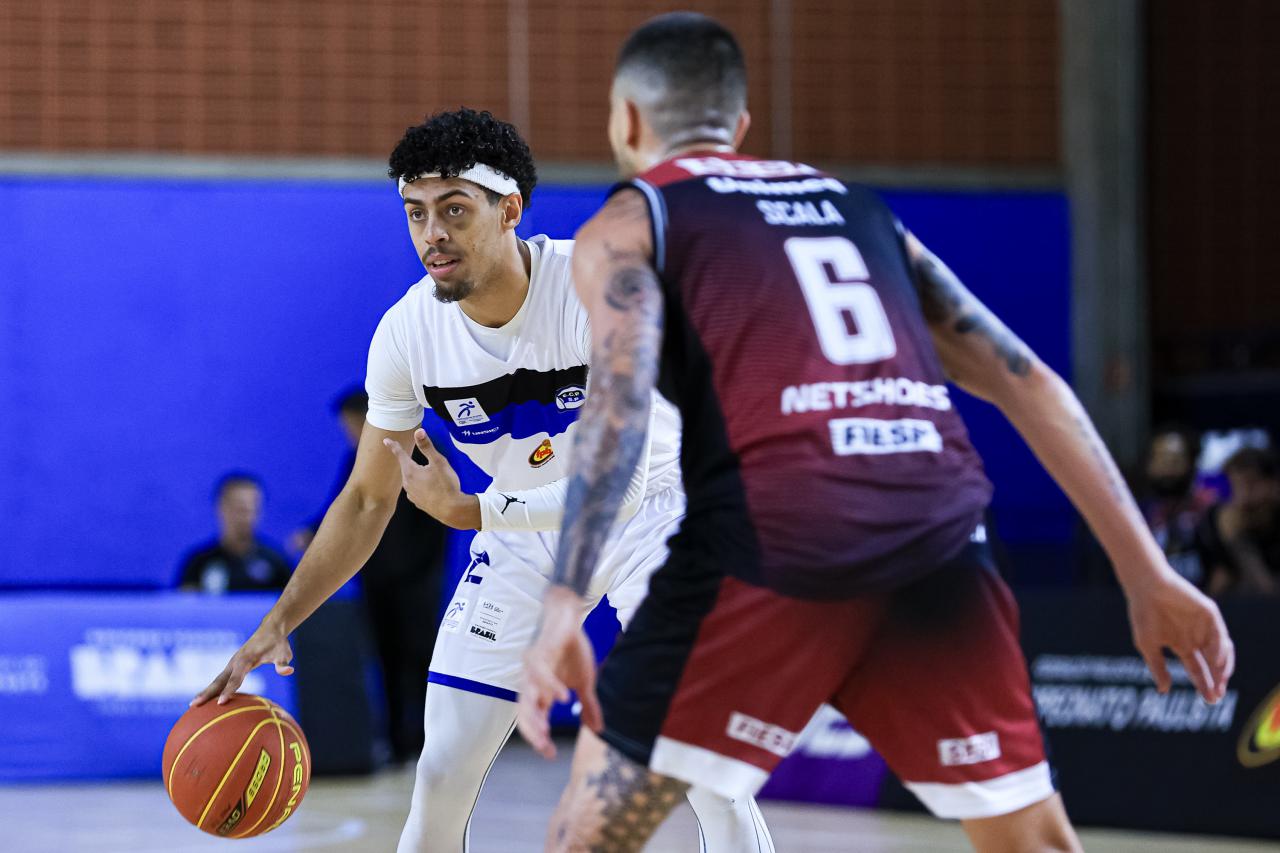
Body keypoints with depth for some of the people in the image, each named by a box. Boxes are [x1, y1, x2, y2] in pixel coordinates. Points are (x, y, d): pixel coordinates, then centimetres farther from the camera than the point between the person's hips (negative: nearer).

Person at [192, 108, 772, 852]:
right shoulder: (407, 333, -17)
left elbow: (619, 487, -31)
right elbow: (367, 500, -4)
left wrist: (467, 511, -28)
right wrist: (279, 622, -13)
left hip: (645, 511, -4)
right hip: (527, 529, 4)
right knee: (442, 780, -2)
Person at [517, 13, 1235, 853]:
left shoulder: (629, 223, 15)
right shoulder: (861, 210, 29)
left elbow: (621, 403, -5)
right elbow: (1030, 385, 21)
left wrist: (561, 609, -14)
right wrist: (1148, 572, 19)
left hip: (778, 539, -4)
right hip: (936, 533, 4)